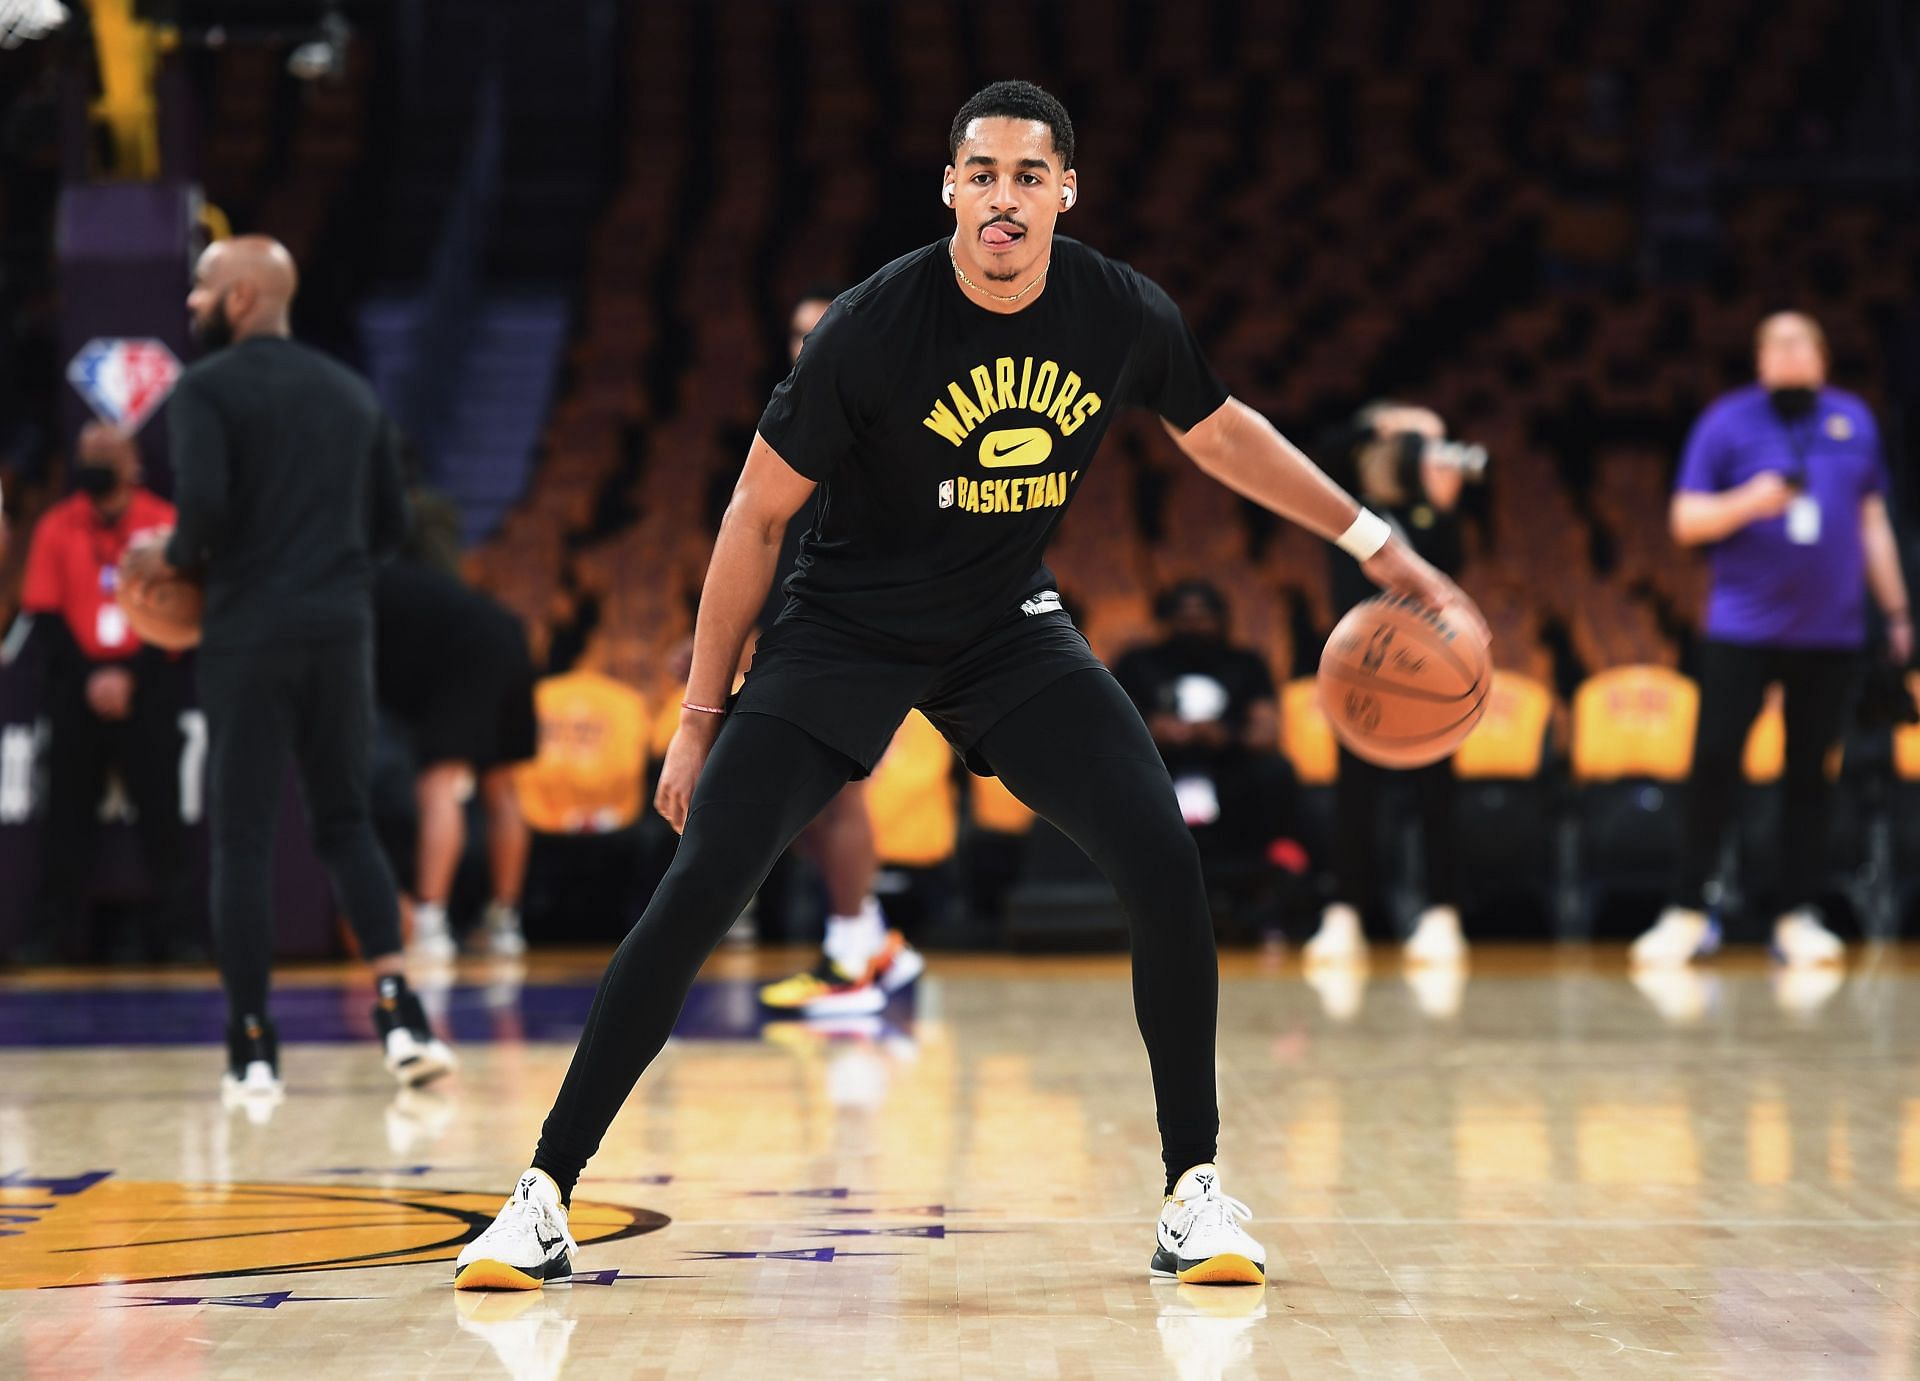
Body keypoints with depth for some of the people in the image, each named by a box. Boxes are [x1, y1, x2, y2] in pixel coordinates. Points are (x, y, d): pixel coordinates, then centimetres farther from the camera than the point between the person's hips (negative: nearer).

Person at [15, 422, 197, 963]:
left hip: (148, 690, -1)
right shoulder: (57, 528, 3)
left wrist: (129, 676, -11)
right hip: (78, 690, 2)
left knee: (161, 811, -4)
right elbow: (44, 615, 2)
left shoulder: (164, 523, -2)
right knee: (68, 811, 2)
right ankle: (52, 932, 8)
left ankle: (174, 930, 2)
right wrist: (89, 677, -9)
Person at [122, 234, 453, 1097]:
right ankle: (397, 1012, -4)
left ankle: (253, 1046, 5)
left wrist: (171, 562, -1)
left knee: (242, 837, 4)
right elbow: (389, 524, 14)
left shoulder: (206, 390, -4)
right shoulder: (351, 393, 14)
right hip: (341, 630, 4)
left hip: (249, 634, -4)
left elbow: (205, 501, -19)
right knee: (346, 824, 14)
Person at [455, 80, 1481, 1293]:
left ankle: (1196, 1189, -1)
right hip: (846, 631, -3)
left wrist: (1374, 543, 11)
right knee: (699, 890, -16)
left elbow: (1220, 433, 12)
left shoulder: (1123, 316, -11)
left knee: (1165, 864, -16)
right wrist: (701, 717, -7)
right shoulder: (872, 327, -21)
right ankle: (545, 1198, -6)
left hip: (1009, 629, 3)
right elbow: (760, 512, -10)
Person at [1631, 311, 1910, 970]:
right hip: (1742, 629, -2)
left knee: (1810, 773, 3)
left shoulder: (1853, 421, 11)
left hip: (1833, 634, 2)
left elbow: (1872, 521, 17)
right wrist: (1747, 502, -19)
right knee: (1713, 763, -6)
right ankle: (1690, 910, 4)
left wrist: (1896, 610, 14)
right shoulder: (1727, 422, 1)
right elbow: (1685, 520, -1)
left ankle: (1797, 917, 9)